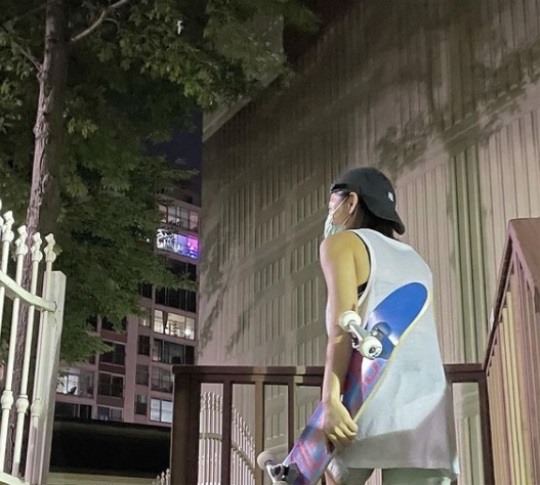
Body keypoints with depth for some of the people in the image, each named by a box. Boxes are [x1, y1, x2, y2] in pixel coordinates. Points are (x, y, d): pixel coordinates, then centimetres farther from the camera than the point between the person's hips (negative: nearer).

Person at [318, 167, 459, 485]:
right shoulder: (415, 260, 30)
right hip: (428, 410, 5)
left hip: (370, 400, -5)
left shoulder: (341, 242, 10)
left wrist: (330, 399, -14)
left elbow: (343, 325, -5)